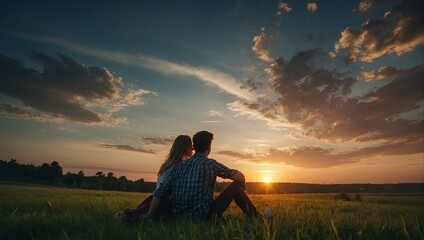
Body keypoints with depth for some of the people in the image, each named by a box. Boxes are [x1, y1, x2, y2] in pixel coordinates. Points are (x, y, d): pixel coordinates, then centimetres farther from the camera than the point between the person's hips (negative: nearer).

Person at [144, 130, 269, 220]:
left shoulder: (180, 165, 3)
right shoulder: (210, 164, -11)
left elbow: (160, 192, -2)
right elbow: (240, 177, -4)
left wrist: (149, 215, 6)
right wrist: (243, 185, 18)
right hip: (203, 216, -6)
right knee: (236, 186, 6)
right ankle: (257, 218, 23)